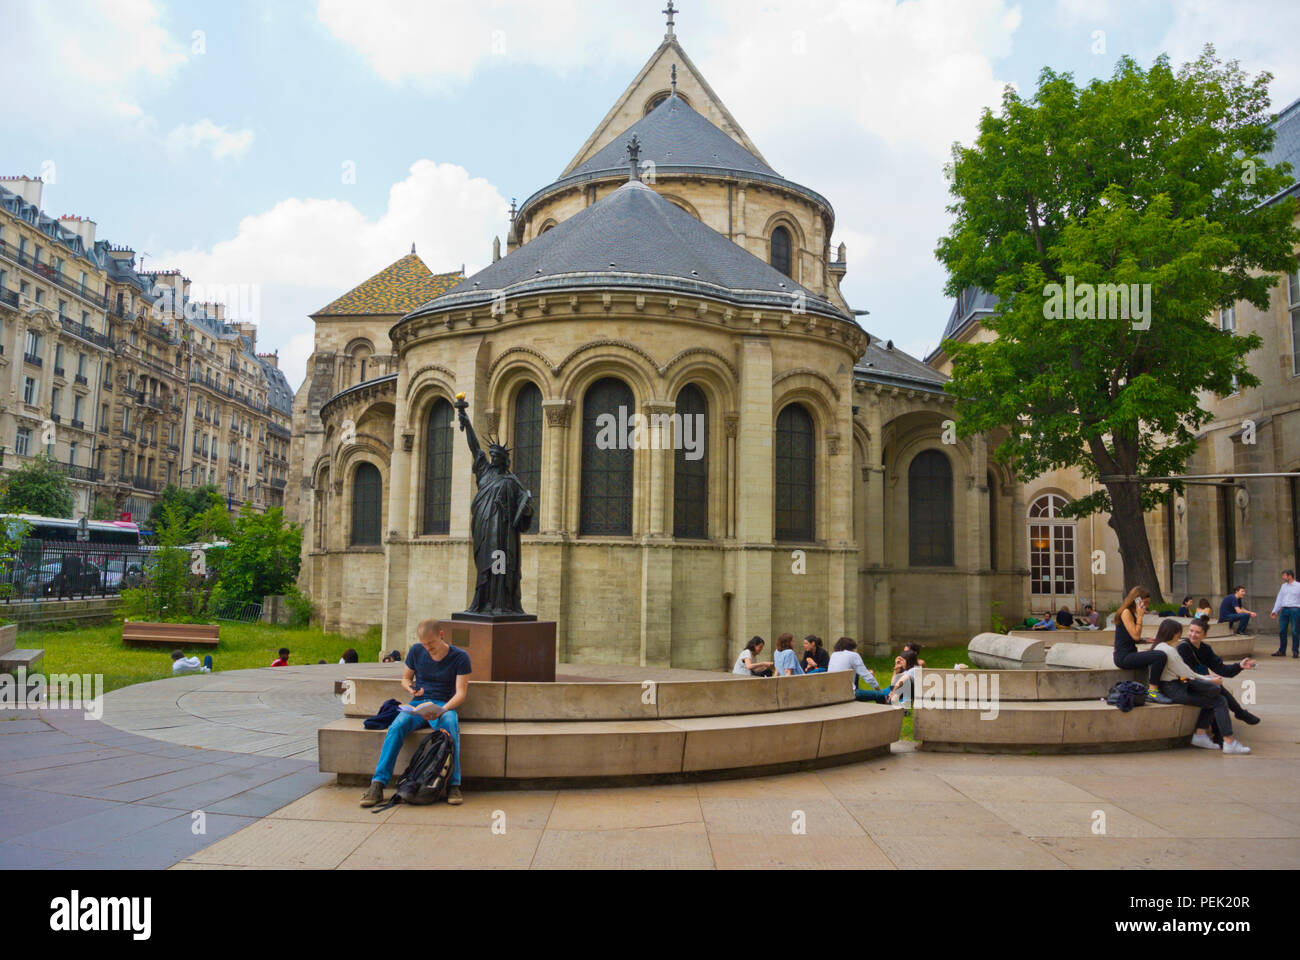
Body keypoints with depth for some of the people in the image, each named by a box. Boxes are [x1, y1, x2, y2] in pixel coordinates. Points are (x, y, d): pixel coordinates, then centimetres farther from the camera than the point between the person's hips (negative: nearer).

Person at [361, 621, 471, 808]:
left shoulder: (460, 657, -5)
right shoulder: (416, 651, 4)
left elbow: (461, 693, -9)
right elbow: (405, 678, 17)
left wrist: (442, 710, -28)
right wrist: (410, 687, -9)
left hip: (445, 706, -3)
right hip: (418, 705, 3)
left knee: (450, 725, -38)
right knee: (397, 727, -30)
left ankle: (453, 785, -35)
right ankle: (377, 785, -32)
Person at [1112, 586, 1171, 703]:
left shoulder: (1132, 613, 18)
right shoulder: (1126, 612, -11)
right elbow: (1136, 636, -17)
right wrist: (1140, 616, -12)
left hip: (1129, 655, 10)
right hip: (1123, 657, -10)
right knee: (1160, 656, -23)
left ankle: (1150, 690, 11)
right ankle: (1153, 691, -17)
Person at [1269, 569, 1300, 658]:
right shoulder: (1283, 586, 15)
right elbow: (1279, 599, 17)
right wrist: (1275, 611, 12)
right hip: (1284, 610, 5)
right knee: (1282, 631, 5)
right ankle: (1282, 651, 12)